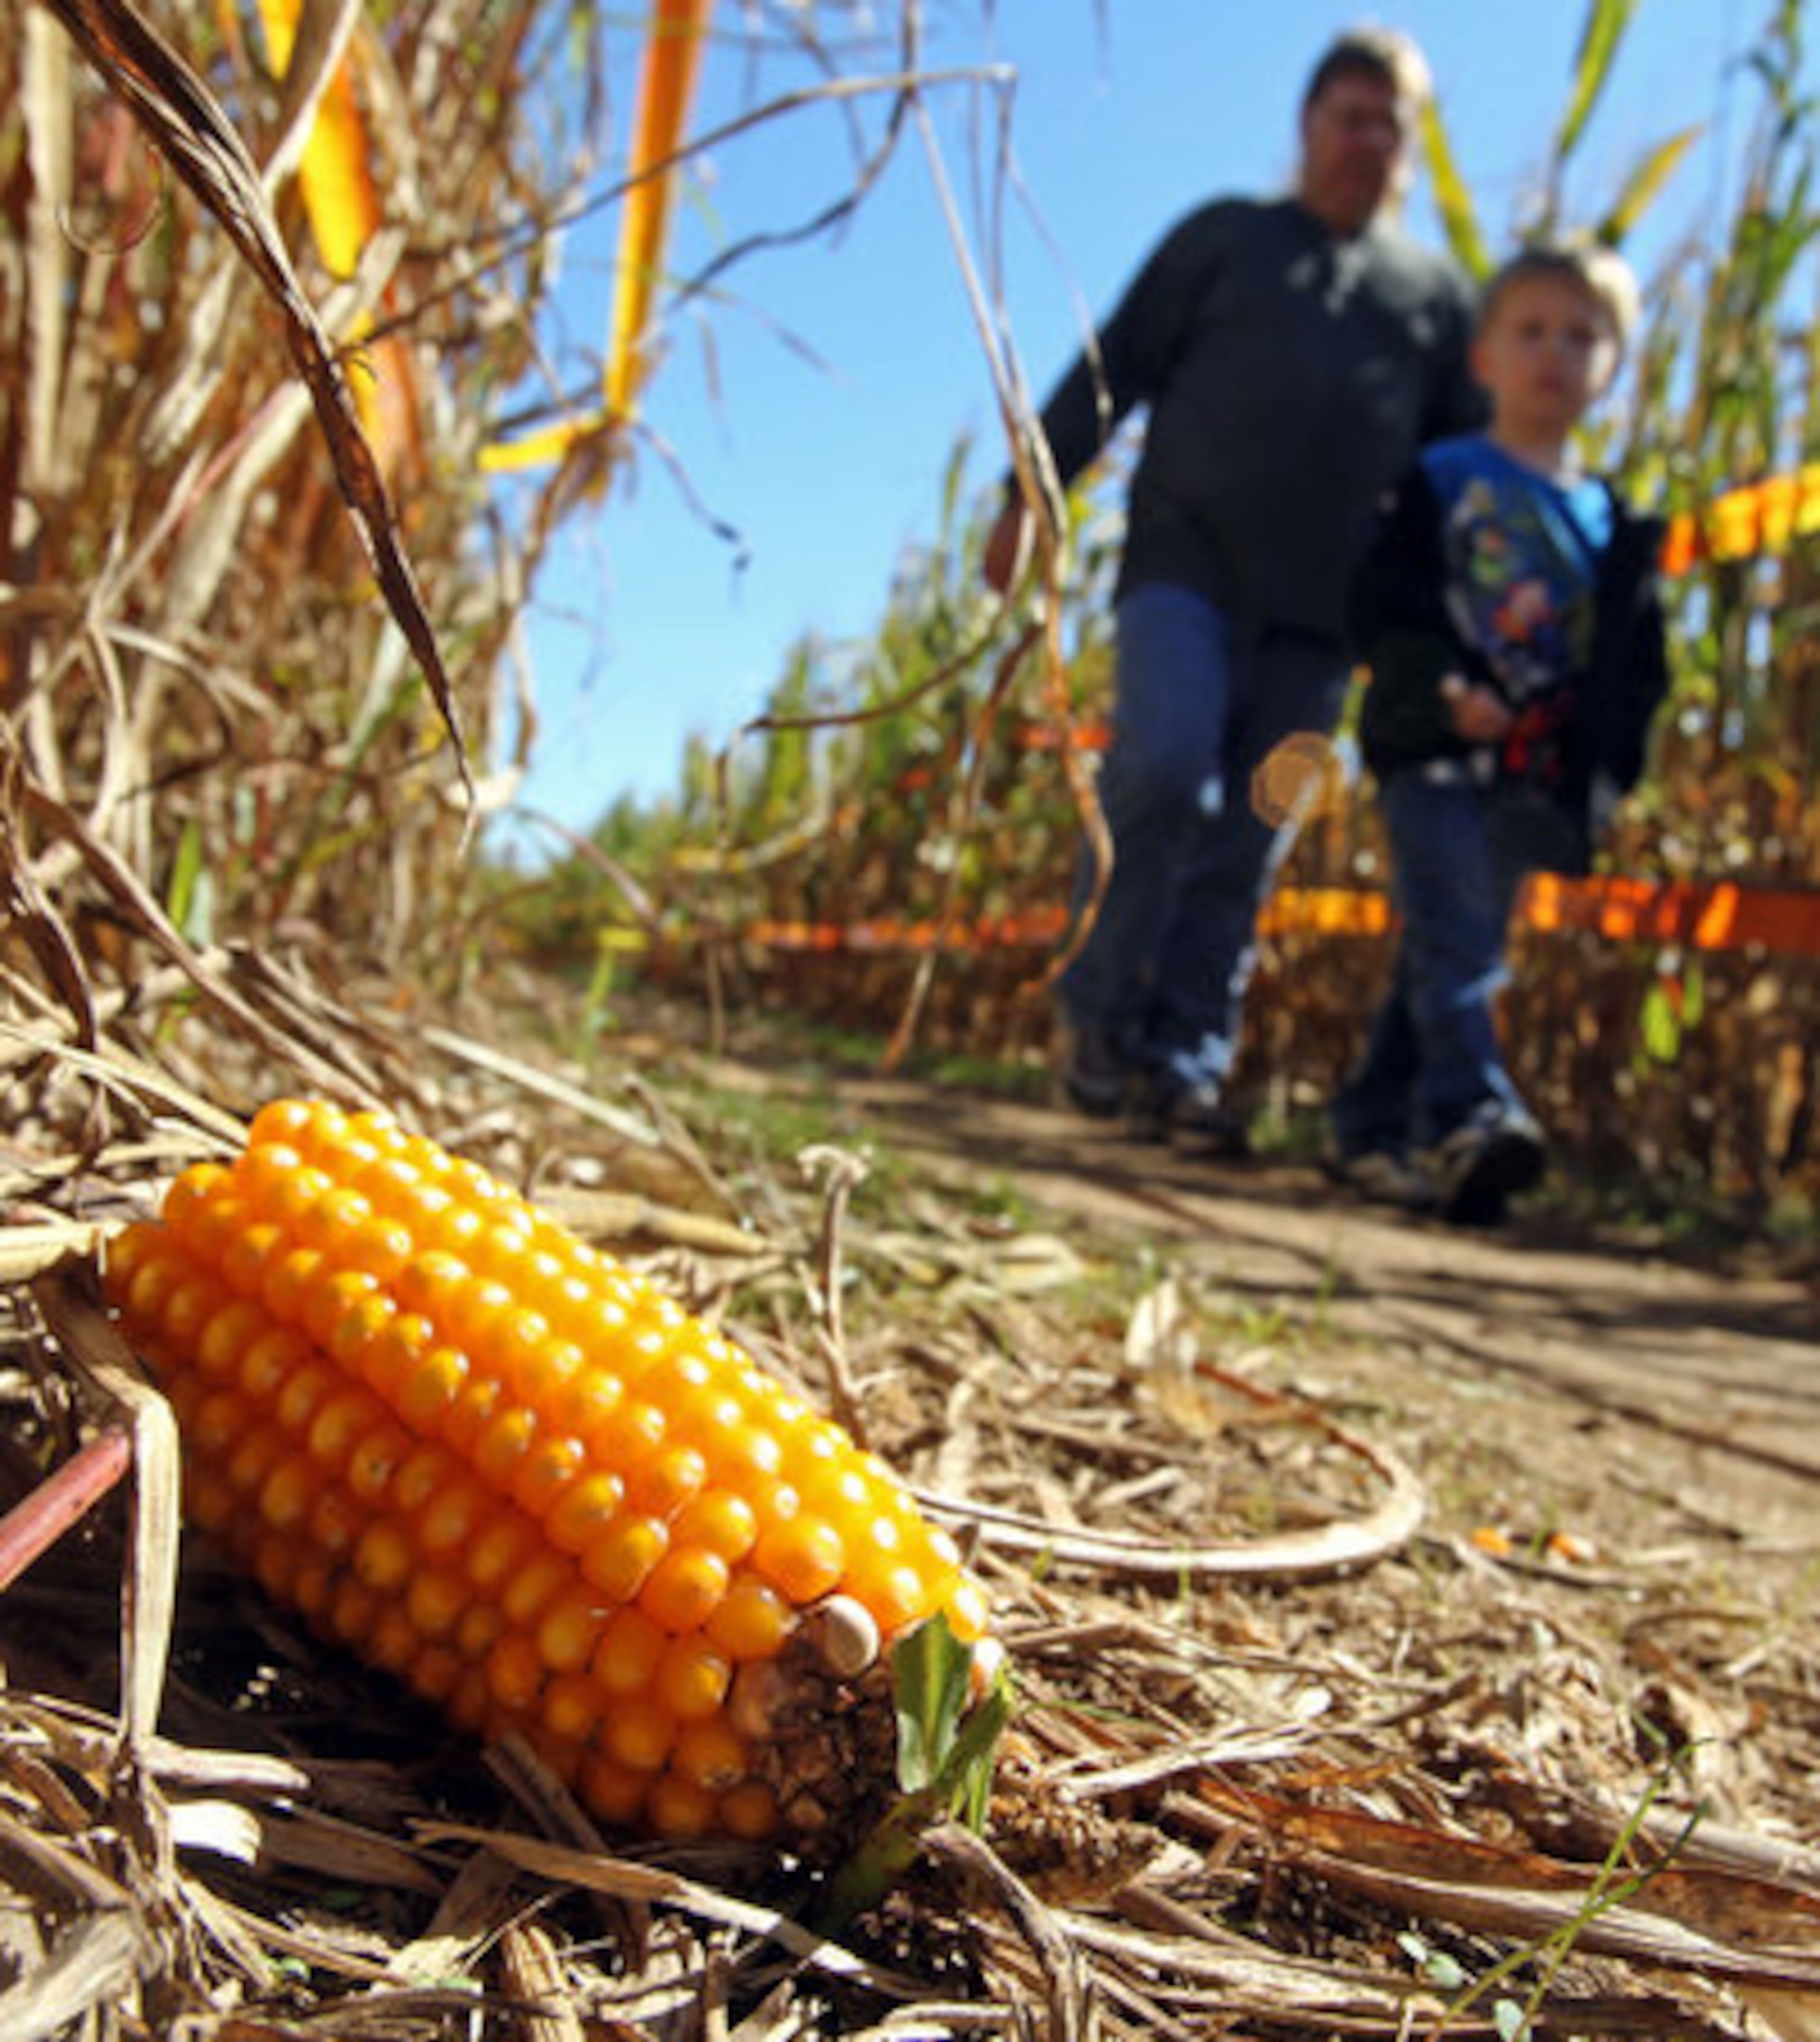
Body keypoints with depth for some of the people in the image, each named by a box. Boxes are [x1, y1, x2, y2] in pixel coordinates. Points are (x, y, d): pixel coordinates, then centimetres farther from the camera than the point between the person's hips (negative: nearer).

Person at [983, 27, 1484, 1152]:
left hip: (1320, 610, 3)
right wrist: (1034, 491, 0)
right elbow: (1114, 368, 10)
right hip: (1188, 560, -2)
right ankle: (1099, 1015, -8)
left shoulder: (1439, 291, 21)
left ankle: (1184, 1062, 1)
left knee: (1249, 846, -2)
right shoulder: (1226, 236, 15)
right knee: (1162, 765, -22)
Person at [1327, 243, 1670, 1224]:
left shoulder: (1613, 522, 16)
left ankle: (1373, 1128, 14)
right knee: (1454, 940, -18)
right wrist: (1445, 689, -17)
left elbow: (1639, 663, 15)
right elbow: (1380, 602, -4)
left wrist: (1603, 767, 2)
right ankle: (1469, 1115, -26)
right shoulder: (1439, 479, 5)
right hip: (1434, 755, -4)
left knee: (1454, 954, 7)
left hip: (1536, 781, 4)